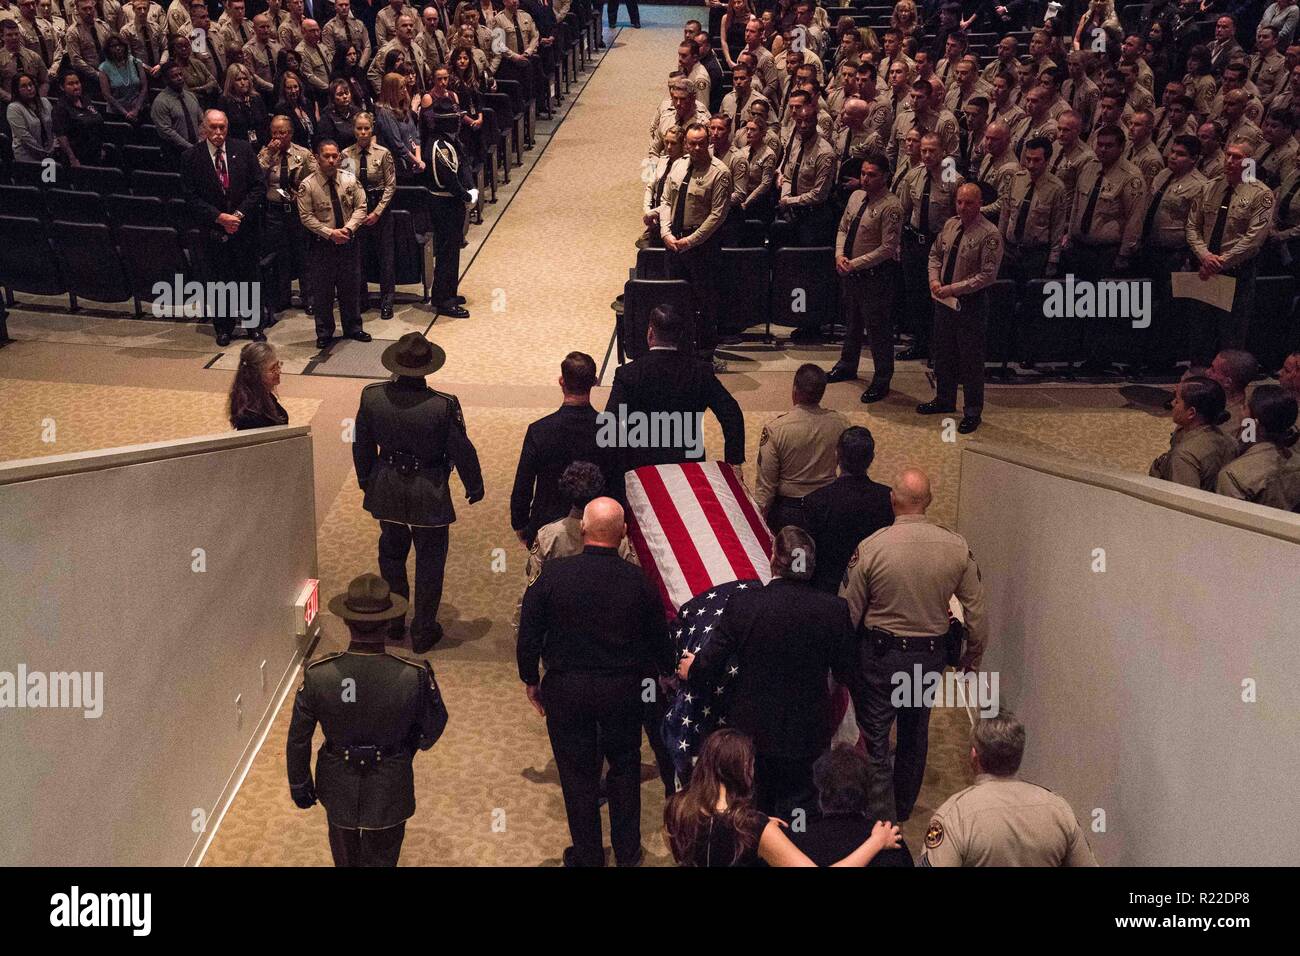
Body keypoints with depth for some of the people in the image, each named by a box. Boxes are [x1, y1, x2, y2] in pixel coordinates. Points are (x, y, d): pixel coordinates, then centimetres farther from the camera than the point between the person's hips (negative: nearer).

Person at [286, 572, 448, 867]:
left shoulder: (317, 676, -26)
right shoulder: (415, 677, -28)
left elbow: (298, 739, -12)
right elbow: (431, 731, -10)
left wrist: (299, 785, 5)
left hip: (339, 785, 1)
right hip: (390, 787, -1)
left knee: (344, 852, 31)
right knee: (382, 857, 24)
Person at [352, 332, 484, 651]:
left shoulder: (372, 397, -16)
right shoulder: (443, 406, -26)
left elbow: (362, 445, -1)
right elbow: (462, 451, -13)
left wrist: (365, 479, 17)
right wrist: (474, 486, 5)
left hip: (386, 490, 3)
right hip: (428, 494, -3)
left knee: (391, 553, 24)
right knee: (429, 561, 15)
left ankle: (392, 622, 38)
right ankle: (423, 631, 26)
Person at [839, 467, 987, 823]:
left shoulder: (870, 548, -18)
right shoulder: (957, 547, -10)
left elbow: (849, 613, -9)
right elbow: (976, 610, -2)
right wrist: (973, 656, 14)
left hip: (881, 653, -4)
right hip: (931, 655, 4)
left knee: (875, 738, 8)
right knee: (915, 734, 22)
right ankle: (903, 808, 39)